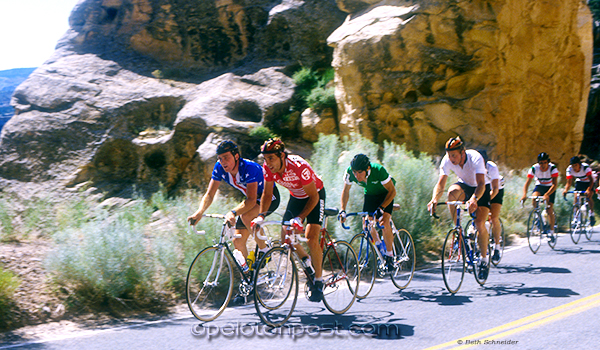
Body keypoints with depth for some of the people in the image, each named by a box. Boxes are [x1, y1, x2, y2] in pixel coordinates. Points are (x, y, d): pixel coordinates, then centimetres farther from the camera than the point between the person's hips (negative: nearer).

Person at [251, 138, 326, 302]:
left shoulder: (299, 167, -37)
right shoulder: (268, 168, -21)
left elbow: (313, 197, -30)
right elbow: (267, 194, -8)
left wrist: (300, 218, -39)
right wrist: (261, 216, -22)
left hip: (315, 195, -6)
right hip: (296, 197, 6)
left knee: (311, 237, -20)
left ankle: (318, 281, -5)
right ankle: (306, 261, 26)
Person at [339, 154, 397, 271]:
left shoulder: (379, 170, -38)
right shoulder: (350, 172, -28)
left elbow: (392, 191, -26)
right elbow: (345, 191, -11)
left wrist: (381, 208, -35)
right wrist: (342, 210, -22)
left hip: (385, 194, -4)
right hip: (370, 194, 4)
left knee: (384, 222, -22)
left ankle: (389, 255, -6)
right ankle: (379, 245, 25)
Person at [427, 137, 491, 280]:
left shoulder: (475, 158, -32)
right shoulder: (447, 161, -23)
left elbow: (481, 184, -41)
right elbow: (440, 184, -27)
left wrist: (474, 199, -61)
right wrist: (434, 199, -47)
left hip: (481, 189, -3)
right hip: (464, 186, 3)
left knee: (479, 223, -17)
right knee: (452, 192, -34)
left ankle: (484, 261, 1)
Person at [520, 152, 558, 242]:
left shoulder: (552, 168, -27)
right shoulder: (534, 168, -22)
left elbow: (555, 184, -34)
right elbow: (527, 183, -26)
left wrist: (547, 194, -50)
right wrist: (524, 194, -44)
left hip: (550, 188, -2)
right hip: (539, 186, 2)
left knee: (549, 210, -13)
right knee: (534, 200, -30)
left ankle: (552, 233, -2)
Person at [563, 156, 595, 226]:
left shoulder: (586, 167, -35)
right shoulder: (569, 169, -24)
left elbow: (591, 179, -38)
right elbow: (569, 182, -22)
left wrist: (588, 189, -54)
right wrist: (565, 190, -42)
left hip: (589, 182, -3)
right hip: (579, 182, 3)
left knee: (588, 197, -22)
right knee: (576, 197, -14)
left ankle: (592, 214, -3)